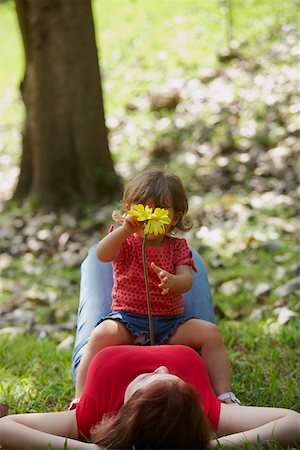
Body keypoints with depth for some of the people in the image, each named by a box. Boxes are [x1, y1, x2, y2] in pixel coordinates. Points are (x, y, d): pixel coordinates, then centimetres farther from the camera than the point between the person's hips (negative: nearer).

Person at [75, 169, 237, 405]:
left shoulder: (178, 247, 8)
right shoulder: (126, 242, 2)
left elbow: (187, 281, -8)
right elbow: (102, 255, -21)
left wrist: (172, 281, -34)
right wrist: (125, 230, -38)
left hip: (170, 321, 2)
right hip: (128, 318, -2)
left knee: (210, 333, -20)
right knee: (102, 334, -34)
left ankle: (224, 394, -16)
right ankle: (81, 398, -31)